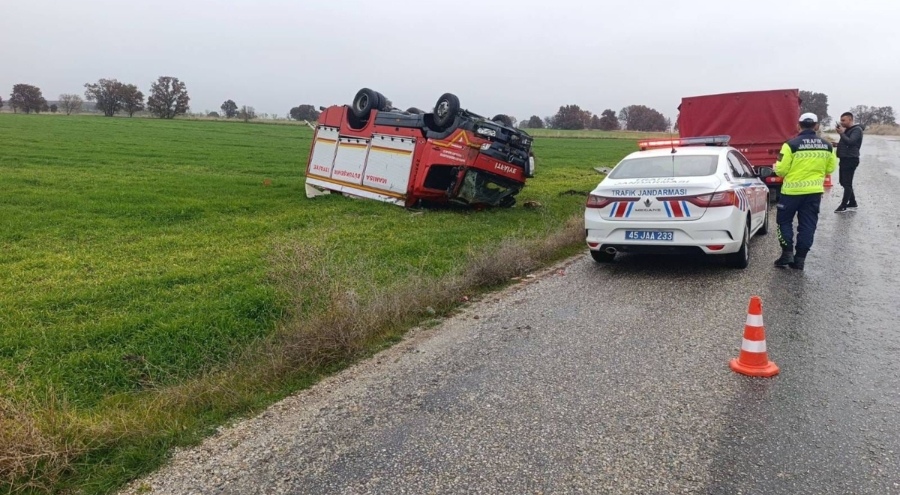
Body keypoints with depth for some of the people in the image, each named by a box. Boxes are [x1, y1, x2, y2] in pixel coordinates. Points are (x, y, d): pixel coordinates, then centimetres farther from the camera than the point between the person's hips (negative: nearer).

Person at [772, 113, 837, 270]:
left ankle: (788, 253, 3)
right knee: (807, 225, 10)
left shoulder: (791, 145, -13)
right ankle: (800, 258, 11)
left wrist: (777, 167, 10)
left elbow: (781, 170, -12)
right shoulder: (827, 146, 3)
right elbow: (831, 168, 11)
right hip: (815, 191, 4)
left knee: (784, 220, 12)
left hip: (792, 190, -4)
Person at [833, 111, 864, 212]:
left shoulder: (857, 130, -10)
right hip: (845, 159, 10)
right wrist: (838, 144, 10)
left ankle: (843, 206, -6)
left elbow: (850, 142, -24)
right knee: (844, 182, 12)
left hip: (851, 160, -10)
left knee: (847, 183, -8)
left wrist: (841, 133, -17)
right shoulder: (847, 130, 18)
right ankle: (852, 204, 21)